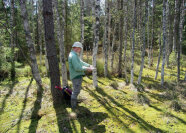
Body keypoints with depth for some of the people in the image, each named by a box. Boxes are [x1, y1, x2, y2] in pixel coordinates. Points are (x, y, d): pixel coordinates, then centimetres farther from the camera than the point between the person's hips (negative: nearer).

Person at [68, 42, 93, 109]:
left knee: (75, 91, 24)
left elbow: (81, 62, 15)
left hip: (77, 76, 11)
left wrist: (89, 65, 2)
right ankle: (73, 106, 12)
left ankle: (74, 103, 40)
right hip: (76, 76, -11)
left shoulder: (74, 55, 14)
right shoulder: (73, 56, -22)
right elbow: (77, 68, -27)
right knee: (76, 91, 0)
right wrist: (86, 69, -17)